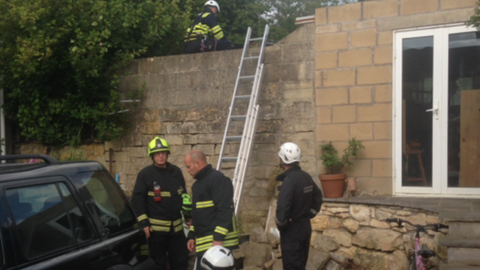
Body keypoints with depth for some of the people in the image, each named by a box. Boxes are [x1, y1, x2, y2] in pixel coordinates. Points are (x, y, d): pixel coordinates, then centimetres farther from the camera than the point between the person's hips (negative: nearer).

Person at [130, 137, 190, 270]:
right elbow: (137, 200, -8)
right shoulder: (145, 174, -7)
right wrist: (144, 223, -13)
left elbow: (184, 195, 18)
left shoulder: (176, 171, 7)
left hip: (176, 226, 4)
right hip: (156, 228, -4)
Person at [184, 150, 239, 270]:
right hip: (204, 243, 10)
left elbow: (225, 211, -20)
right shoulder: (197, 184, 19)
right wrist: (192, 236, 20)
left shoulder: (218, 179, -12)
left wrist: (218, 239, -24)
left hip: (219, 242, -10)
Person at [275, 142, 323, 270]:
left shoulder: (289, 180, -22)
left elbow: (282, 208, -27)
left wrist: (280, 225, -10)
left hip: (292, 231, -8)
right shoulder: (306, 177, 5)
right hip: (306, 227, 9)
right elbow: (318, 197, 17)